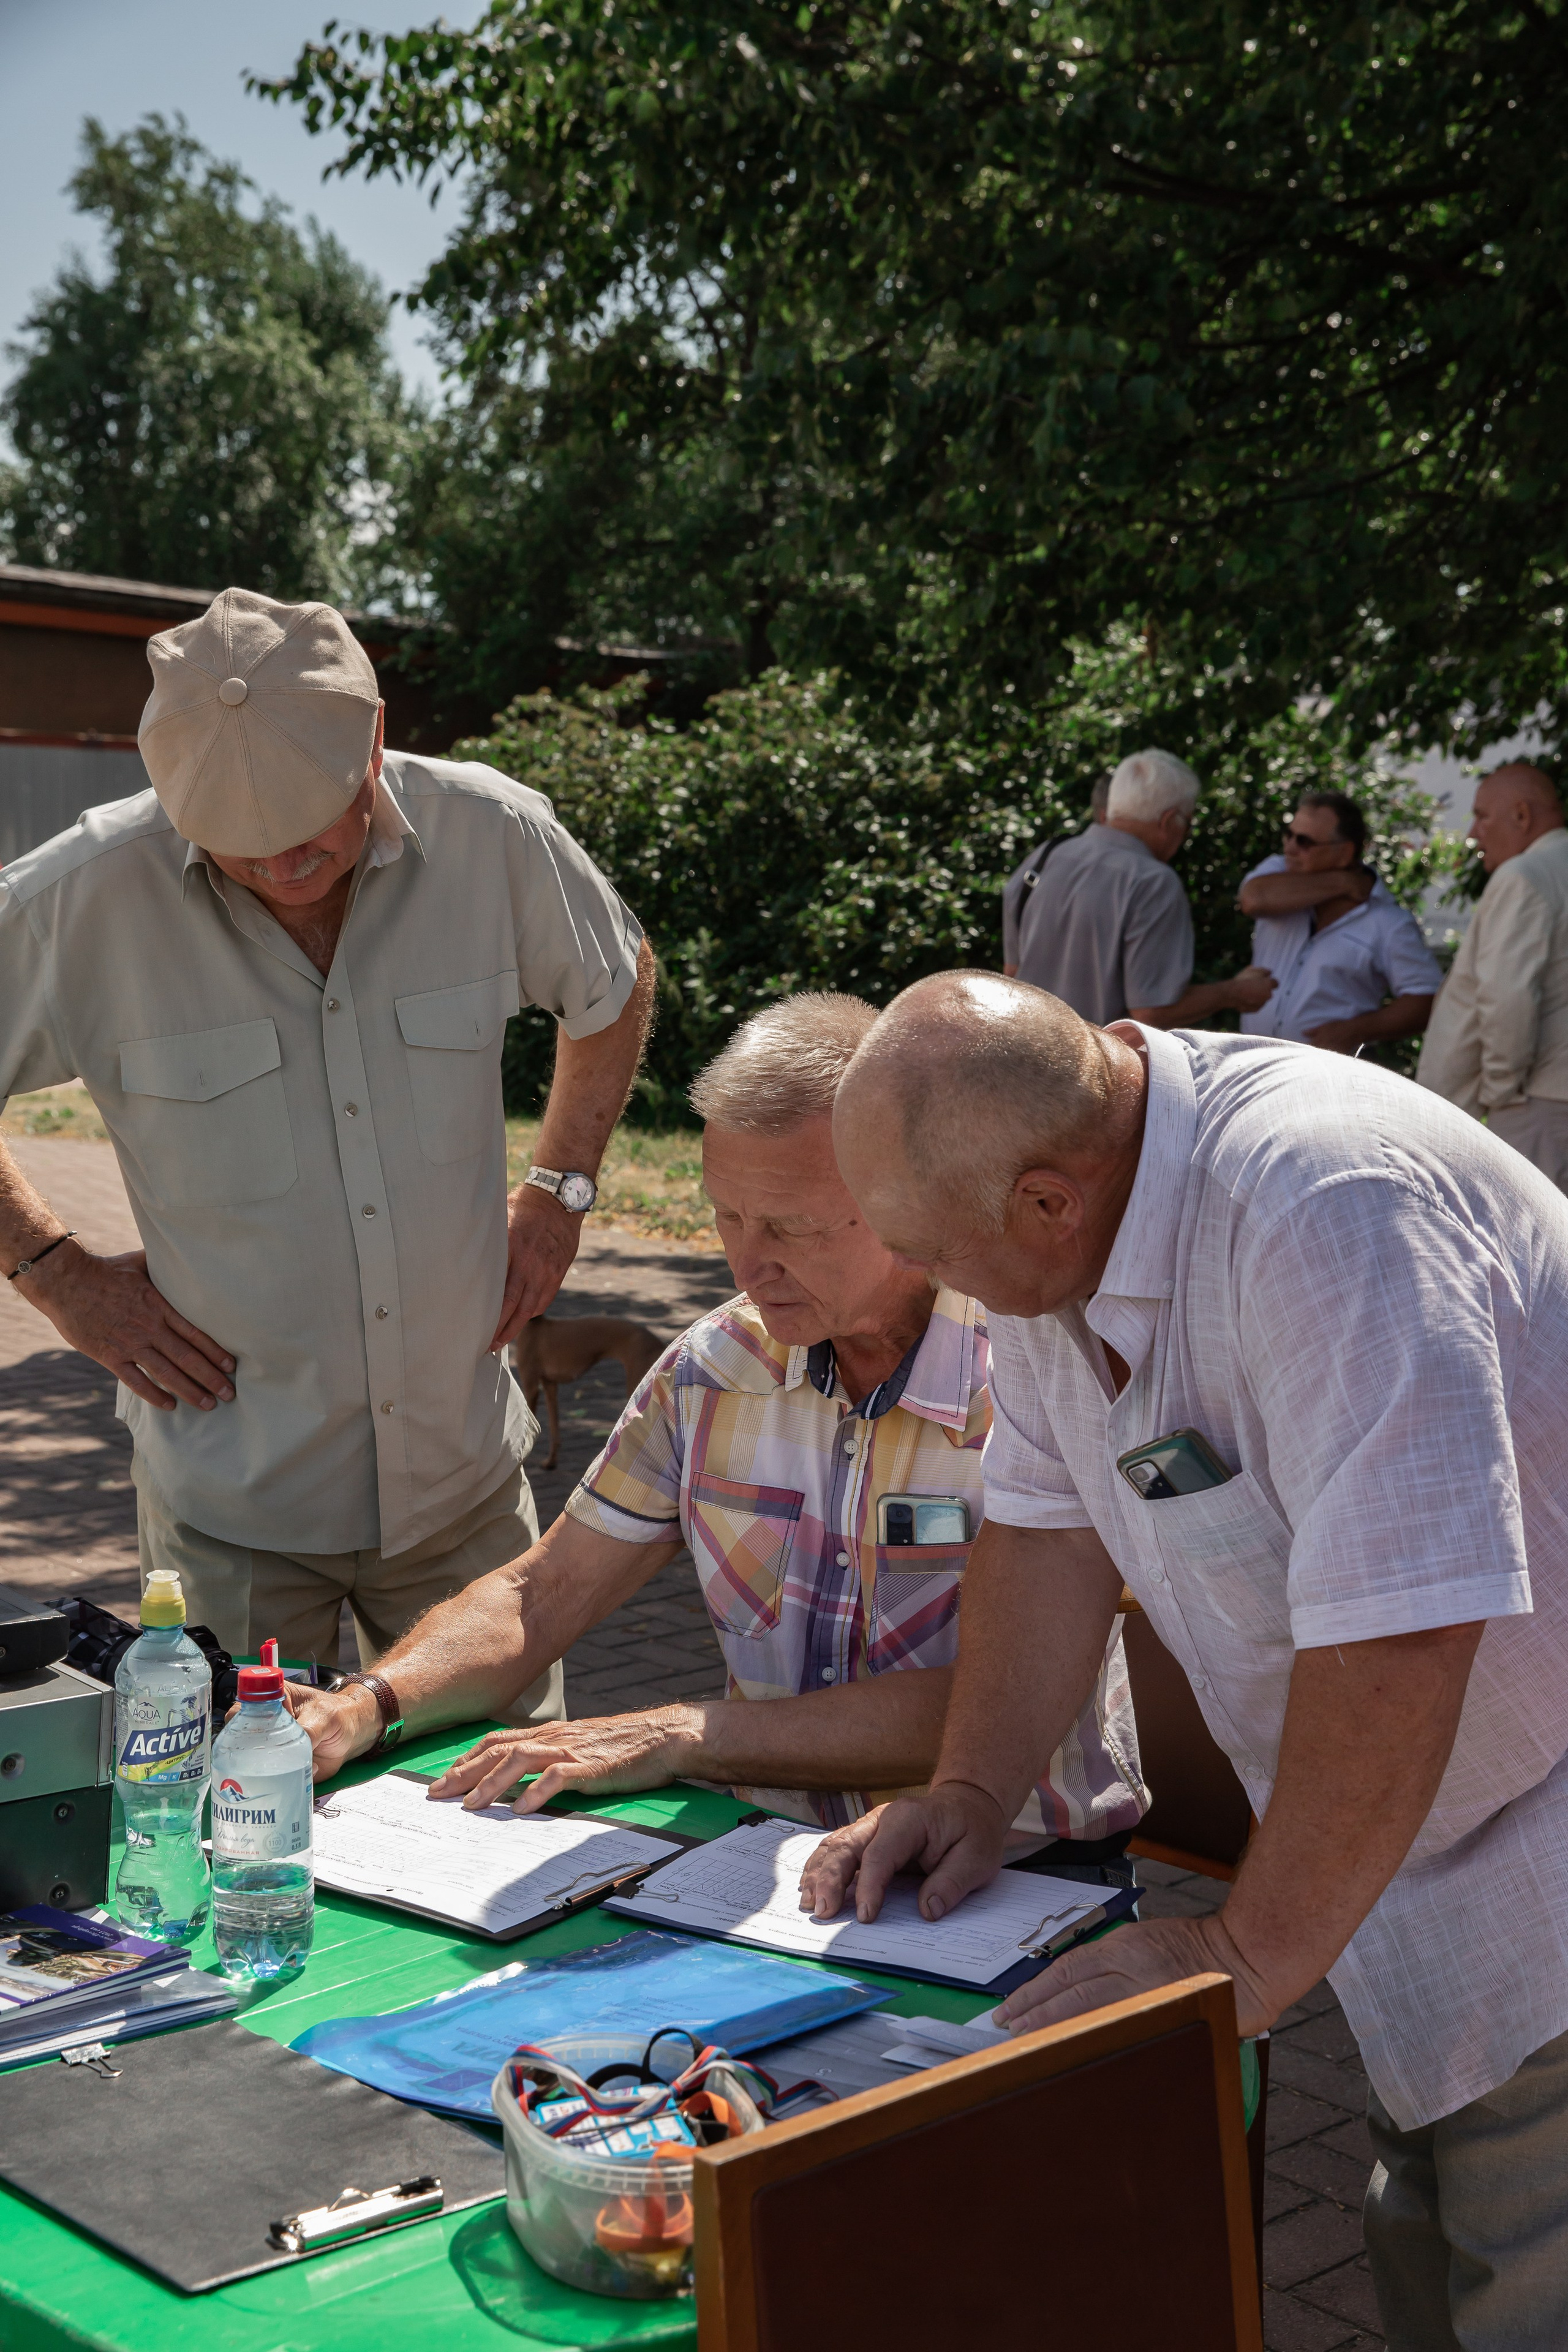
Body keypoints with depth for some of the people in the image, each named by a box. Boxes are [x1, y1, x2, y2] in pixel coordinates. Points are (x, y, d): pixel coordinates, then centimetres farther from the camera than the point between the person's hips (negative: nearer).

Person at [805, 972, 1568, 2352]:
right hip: (1407, 1848, 8)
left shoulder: (1322, 1208, -33)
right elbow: (1054, 1523, 6)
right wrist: (972, 1791, -2)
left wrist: (1248, 1957, -26)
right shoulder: (1066, 1218, -4)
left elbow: (1404, 1626, -35)